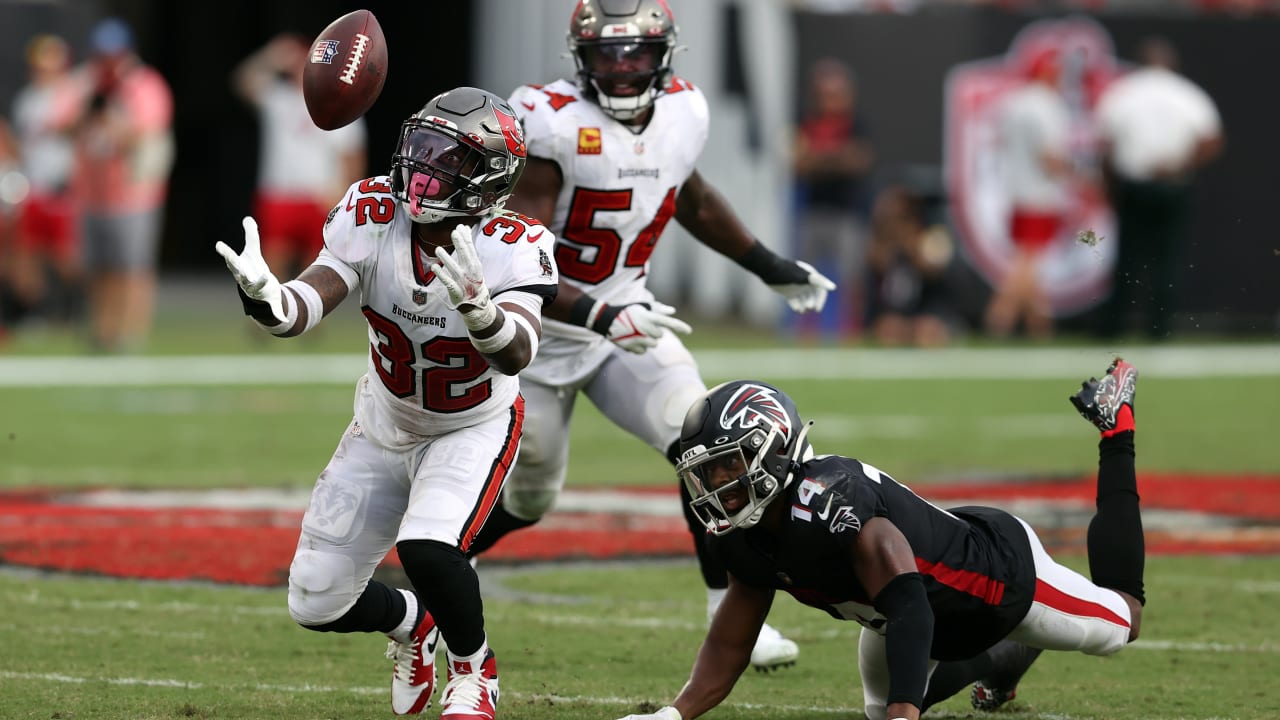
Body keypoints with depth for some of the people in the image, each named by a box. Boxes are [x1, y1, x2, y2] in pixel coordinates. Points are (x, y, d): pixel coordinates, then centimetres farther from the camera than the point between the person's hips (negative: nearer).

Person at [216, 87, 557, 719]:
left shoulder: (512, 248, -28)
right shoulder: (372, 215, -21)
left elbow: (516, 355, -43)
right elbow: (308, 302, -31)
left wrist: (479, 310, -65)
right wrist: (264, 297, -54)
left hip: (474, 429, -4)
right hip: (384, 428, 4)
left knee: (427, 549, -32)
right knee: (316, 605, 4)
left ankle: (473, 669, 0)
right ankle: (408, 622, 40)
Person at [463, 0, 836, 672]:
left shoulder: (680, 114, -5)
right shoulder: (552, 126, -25)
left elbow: (692, 199, 19)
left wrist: (772, 268, 25)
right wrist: (601, 316, -42)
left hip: (627, 315, 5)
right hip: (540, 332, -4)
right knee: (526, 498, 8)